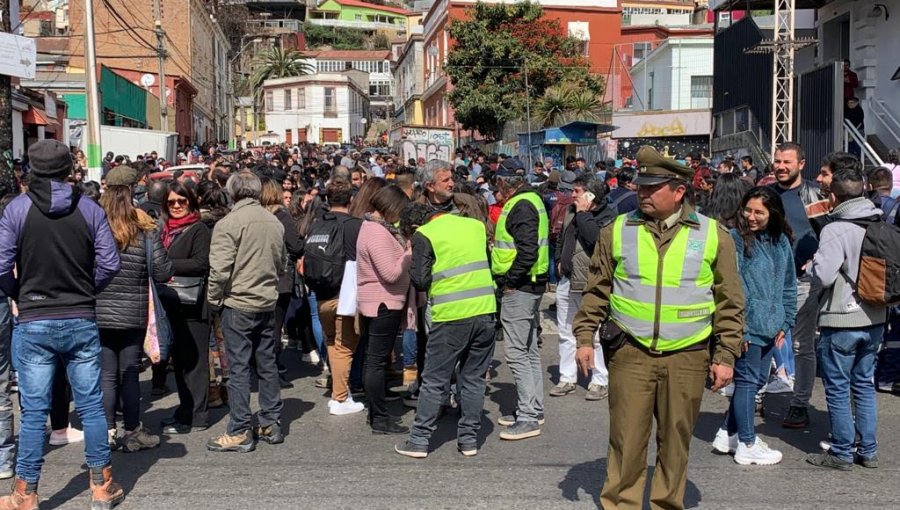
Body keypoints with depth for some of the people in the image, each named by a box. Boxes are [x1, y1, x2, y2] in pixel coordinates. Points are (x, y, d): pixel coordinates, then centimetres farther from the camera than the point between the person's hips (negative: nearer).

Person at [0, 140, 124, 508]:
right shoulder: (90, 209, -2)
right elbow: (109, 264, -5)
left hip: (33, 324, -1)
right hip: (82, 321, 1)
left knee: (33, 411, 5)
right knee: (91, 405, 9)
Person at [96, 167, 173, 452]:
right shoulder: (144, 227, -8)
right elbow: (163, 272, -8)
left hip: (98, 312, 1)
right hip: (133, 313, 0)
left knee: (106, 375, 8)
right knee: (129, 374, 8)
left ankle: (107, 433, 12)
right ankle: (133, 433, 15)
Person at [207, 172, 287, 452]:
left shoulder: (228, 224, -14)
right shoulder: (275, 222, 4)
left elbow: (220, 270, -16)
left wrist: (214, 299, -2)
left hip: (238, 304, -6)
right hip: (268, 302, 6)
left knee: (238, 368, 0)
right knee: (267, 364, 13)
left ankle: (240, 432, 4)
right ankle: (271, 424, 21)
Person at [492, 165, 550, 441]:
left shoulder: (521, 206, -17)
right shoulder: (531, 200, 15)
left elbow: (528, 250, -26)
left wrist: (510, 281, -18)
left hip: (518, 287, -11)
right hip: (531, 284, 11)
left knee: (517, 353, -7)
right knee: (529, 350, 16)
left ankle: (528, 418, -4)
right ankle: (533, 410, 26)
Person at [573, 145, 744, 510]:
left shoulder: (713, 236, 0)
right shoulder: (617, 231, 3)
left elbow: (729, 303, 3)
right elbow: (596, 291, 9)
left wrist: (725, 356, 0)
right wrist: (585, 337, 4)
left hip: (687, 358, 0)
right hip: (630, 354, 0)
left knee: (675, 443, 10)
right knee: (626, 442, 3)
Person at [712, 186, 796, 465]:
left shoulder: (781, 241, 9)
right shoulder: (735, 239, -11)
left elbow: (788, 285, 17)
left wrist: (785, 322, 11)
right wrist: (739, 328, -17)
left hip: (769, 327, 7)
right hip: (747, 326, -7)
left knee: (758, 380, 15)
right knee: (748, 381, 1)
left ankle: (728, 433, 28)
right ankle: (746, 446, 13)